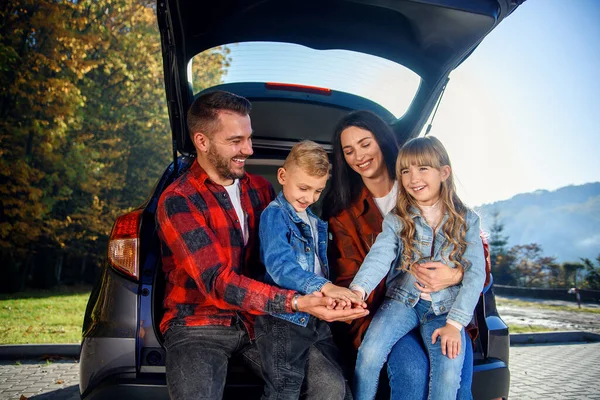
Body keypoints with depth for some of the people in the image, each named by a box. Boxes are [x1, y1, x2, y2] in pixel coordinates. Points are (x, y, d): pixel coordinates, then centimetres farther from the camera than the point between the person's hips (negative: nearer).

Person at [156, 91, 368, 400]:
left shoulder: (261, 189, 10)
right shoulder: (178, 201, -10)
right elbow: (217, 282, -20)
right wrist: (296, 302, -30)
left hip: (258, 318, 5)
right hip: (199, 325, -4)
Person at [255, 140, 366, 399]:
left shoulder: (313, 220, 14)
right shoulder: (275, 214, -12)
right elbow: (280, 264, -26)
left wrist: (335, 293, -3)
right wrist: (323, 286, -37)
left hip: (318, 316, 8)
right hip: (285, 317, -7)